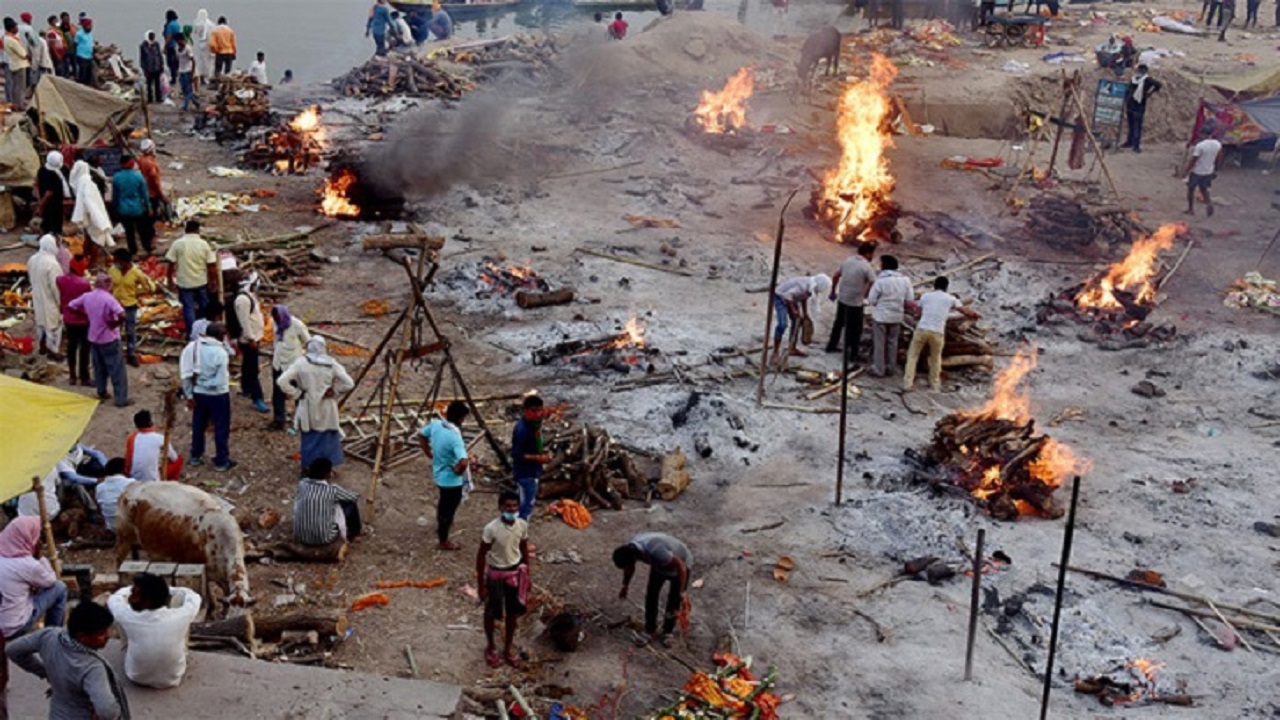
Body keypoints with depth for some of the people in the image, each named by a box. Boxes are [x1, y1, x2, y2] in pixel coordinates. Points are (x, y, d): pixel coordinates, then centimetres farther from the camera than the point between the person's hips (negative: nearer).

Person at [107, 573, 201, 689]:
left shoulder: (129, 618, -33)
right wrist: (167, 590, 7)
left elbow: (114, 598, -8)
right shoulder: (179, 618, -31)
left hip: (136, 678, 0)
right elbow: (194, 596, -6)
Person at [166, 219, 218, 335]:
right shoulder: (204, 244, -7)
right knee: (203, 308, 21)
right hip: (201, 282, 2)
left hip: (184, 282, -2)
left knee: (188, 308, 6)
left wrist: (170, 281, 2)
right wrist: (213, 280, 7)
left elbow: (171, 264, -9)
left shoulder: (177, 244, -10)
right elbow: (211, 265, -6)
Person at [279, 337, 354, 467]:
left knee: (310, 439, 13)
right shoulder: (331, 363, -8)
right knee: (328, 437, 15)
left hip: (309, 409, 0)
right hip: (327, 409, 0)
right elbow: (348, 383, -10)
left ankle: (309, 468, 19)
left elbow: (283, 381, -16)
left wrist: (297, 394, -7)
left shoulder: (301, 362, -10)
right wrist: (334, 389, 0)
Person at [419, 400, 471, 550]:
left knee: (444, 503, 32)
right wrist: (458, 470, -22)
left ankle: (441, 525, 53)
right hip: (451, 479, -8)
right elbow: (463, 462, -44)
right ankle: (444, 541, 28)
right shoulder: (454, 437, -33)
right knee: (448, 508, 12)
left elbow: (421, 436, 10)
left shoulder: (435, 424, -10)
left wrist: (430, 454, 12)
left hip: (439, 473, 8)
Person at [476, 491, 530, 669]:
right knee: (491, 614, 16)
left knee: (513, 613, 17)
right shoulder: (491, 529, -25)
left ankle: (508, 648, 37)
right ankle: (490, 647, 38)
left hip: (516, 573, 4)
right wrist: (481, 584, -12)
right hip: (495, 574, -4)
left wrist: (526, 575, 10)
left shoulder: (523, 525, -12)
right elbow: (481, 556, -15)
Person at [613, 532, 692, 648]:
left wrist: (682, 594, -29)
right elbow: (629, 568, 1)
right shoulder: (629, 549, -24)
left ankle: (667, 632, 24)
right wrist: (625, 586, 15)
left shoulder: (656, 552, -46)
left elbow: (681, 567, -35)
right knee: (651, 595, 5)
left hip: (680, 564, -6)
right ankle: (649, 630, 23)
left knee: (674, 600, 2)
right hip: (659, 565, 6)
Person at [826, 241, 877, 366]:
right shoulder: (867, 267, -16)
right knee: (854, 330, 5)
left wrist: (833, 292, 25)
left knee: (838, 323, 25)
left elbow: (835, 277, 12)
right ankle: (851, 357, 12)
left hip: (842, 299, 7)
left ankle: (832, 345, 40)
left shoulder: (847, 261, 4)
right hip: (855, 302, -7)